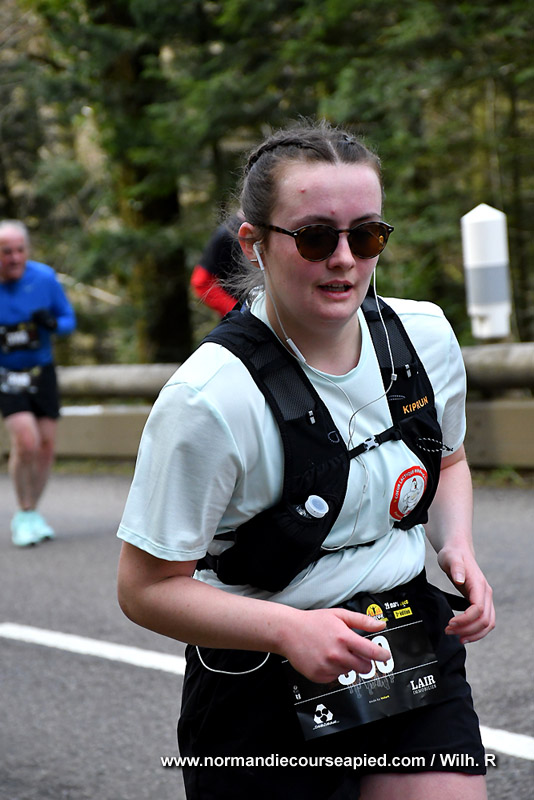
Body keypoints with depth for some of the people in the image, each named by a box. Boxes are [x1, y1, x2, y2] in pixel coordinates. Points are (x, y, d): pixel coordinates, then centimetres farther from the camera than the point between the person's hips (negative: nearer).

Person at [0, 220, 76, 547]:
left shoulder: (45, 278, -8)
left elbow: (69, 320, 3)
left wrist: (52, 324, -21)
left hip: (42, 370, 3)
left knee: (47, 447, 2)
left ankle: (31, 514, 22)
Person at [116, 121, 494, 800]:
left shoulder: (426, 337, -2)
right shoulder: (208, 399, -21)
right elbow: (148, 588, -15)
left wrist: (457, 547, -1)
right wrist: (288, 629, -27)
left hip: (415, 649, 4)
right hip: (264, 692, -4)